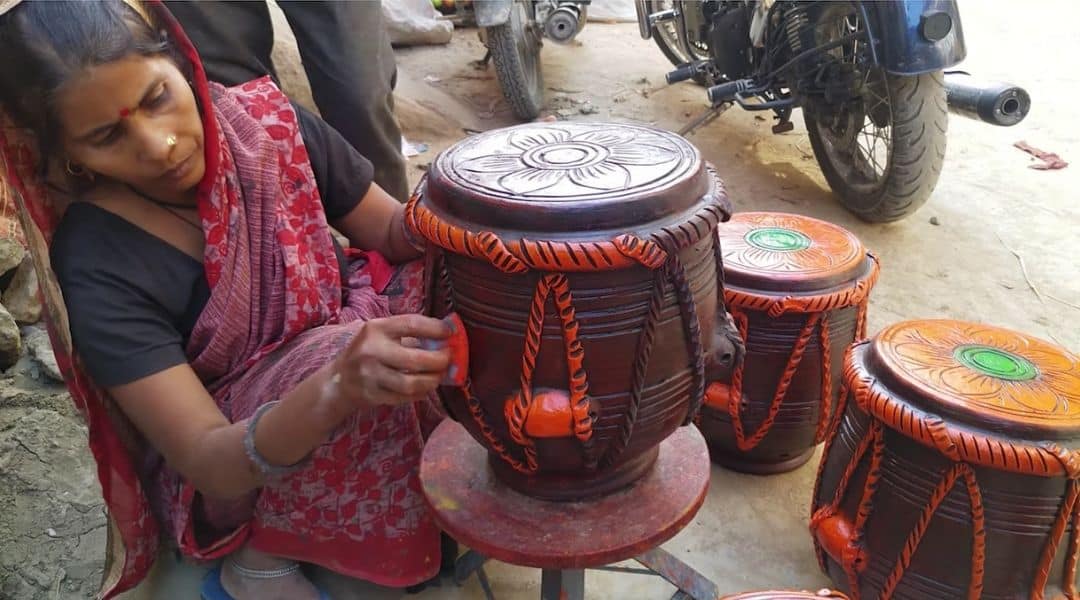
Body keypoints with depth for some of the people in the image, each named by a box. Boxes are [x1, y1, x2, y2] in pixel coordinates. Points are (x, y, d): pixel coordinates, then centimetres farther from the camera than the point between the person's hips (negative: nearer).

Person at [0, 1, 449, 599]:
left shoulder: (264, 121, -14)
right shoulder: (97, 268, -23)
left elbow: (392, 232, -2)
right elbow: (208, 460, -27)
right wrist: (338, 387, -48)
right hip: (229, 473, -4)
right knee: (336, 355, -35)